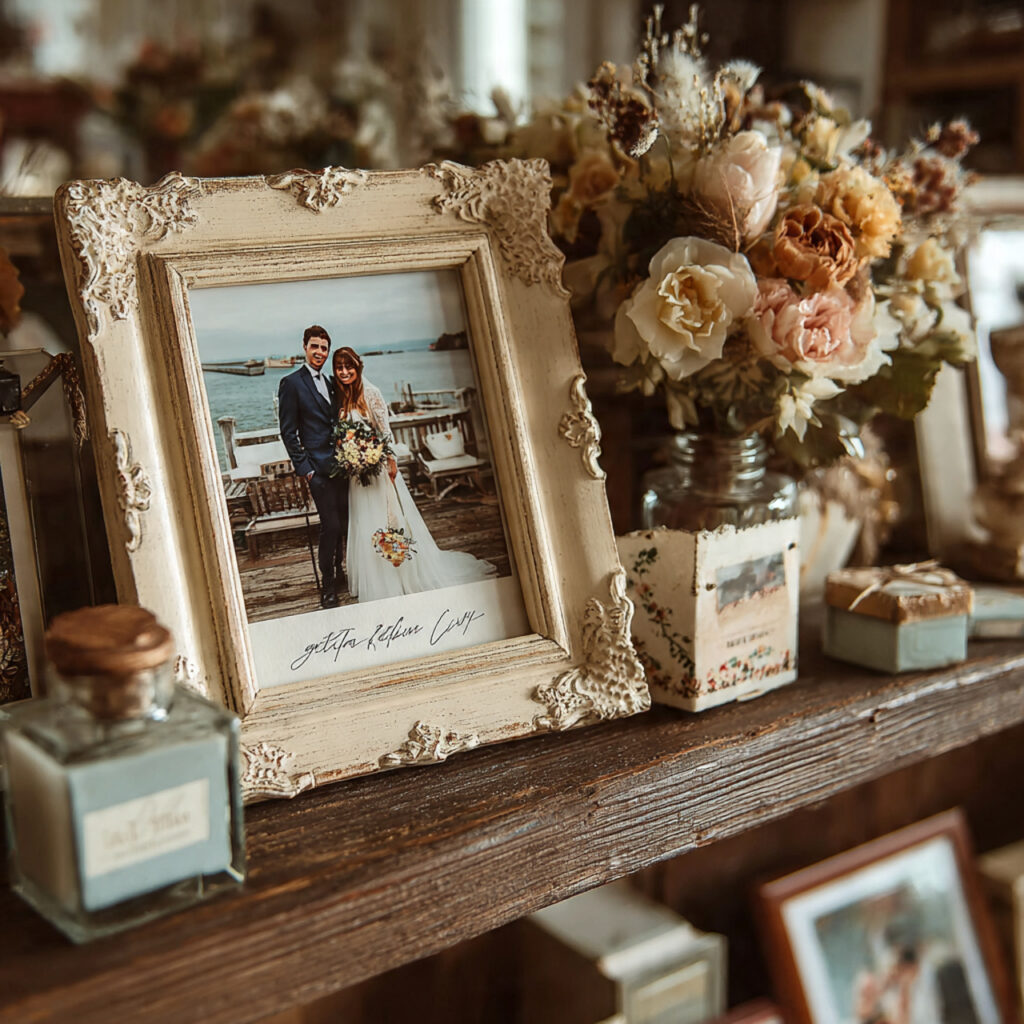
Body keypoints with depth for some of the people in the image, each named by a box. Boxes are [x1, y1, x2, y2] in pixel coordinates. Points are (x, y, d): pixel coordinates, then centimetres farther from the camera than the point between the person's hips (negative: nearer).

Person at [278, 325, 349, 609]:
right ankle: (328, 587, 2)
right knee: (331, 525, -9)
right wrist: (304, 467, -10)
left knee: (344, 522, 9)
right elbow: (288, 432, -5)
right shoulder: (291, 383, -3)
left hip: (341, 465, 6)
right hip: (318, 467, -6)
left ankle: (341, 572, 24)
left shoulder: (331, 383, 16)